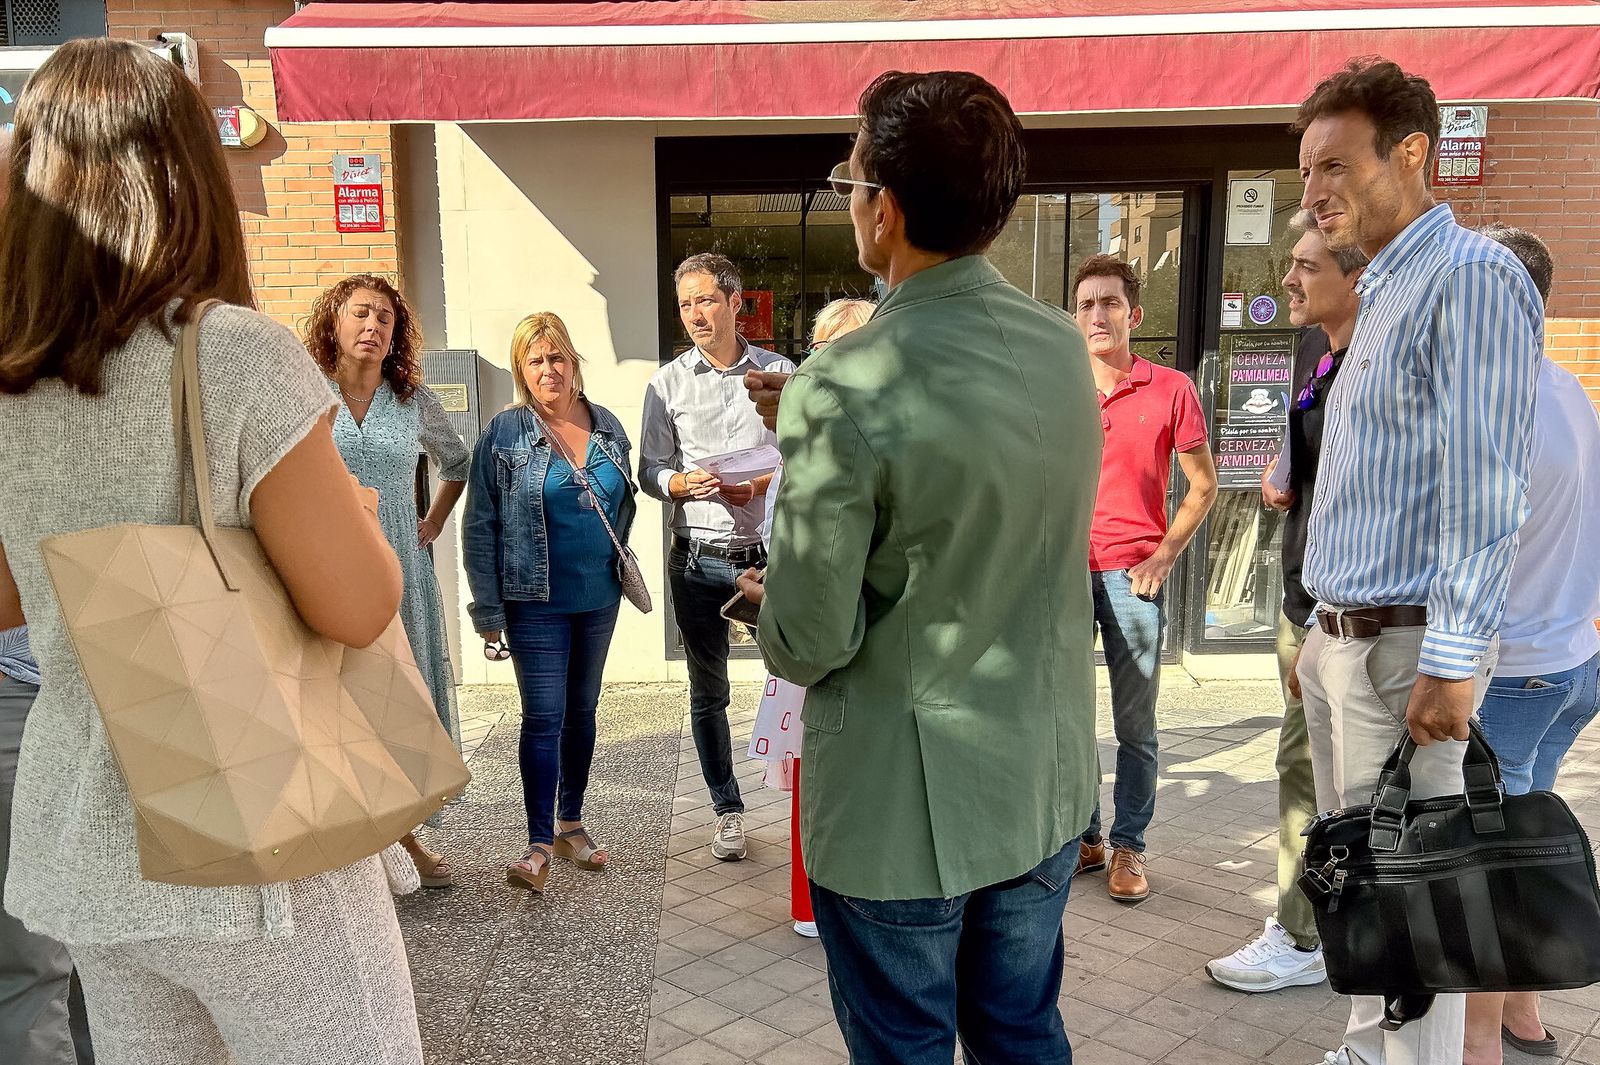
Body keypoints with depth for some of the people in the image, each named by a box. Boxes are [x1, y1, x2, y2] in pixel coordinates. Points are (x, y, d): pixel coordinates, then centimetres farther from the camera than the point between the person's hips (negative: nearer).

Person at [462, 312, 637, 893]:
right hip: (536, 603, -4)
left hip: (599, 598, 5)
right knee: (544, 717, -4)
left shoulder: (607, 426, 4)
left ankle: (570, 823, 28)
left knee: (581, 709, 14)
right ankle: (540, 844, 5)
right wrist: (488, 611, -11)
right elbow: (479, 527, -7)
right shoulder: (504, 432, -8)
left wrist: (619, 566, 8)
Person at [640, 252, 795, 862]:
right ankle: (727, 810, 26)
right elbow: (650, 472, 6)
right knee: (708, 691, 10)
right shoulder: (668, 383, 6)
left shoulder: (779, 372, 3)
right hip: (699, 559, 1)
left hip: (768, 552, -1)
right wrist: (683, 483, -15)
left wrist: (759, 486, -15)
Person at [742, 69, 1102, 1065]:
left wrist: (774, 612, 4)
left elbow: (807, 642, -20)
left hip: (900, 808, -6)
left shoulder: (843, 390, -25)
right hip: (1045, 785, 6)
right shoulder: (1066, 349, -4)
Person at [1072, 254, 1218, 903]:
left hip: (1133, 576, -2)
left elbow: (1203, 483, 4)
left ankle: (1128, 846, 16)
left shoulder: (1171, 390, 0)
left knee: (1135, 723, 4)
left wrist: (1165, 556, -4)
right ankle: (1082, 837, 23)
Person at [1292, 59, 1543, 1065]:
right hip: (1343, 638, 9)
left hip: (1407, 645, -9)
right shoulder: (1384, 290, 17)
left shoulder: (1469, 275, -12)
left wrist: (1449, 664, -22)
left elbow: (1482, 487, -19)